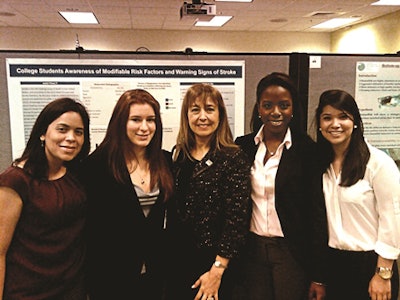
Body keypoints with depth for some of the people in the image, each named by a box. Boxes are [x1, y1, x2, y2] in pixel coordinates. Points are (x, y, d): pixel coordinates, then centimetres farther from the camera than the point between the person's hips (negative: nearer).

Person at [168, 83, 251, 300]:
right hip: (178, 262, 5)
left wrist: (217, 270, -16)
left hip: (212, 265, -4)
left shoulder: (233, 158, -12)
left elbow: (236, 221, -15)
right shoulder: (178, 156, 3)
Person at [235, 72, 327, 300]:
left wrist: (318, 276, -8)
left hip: (292, 253, -3)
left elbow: (317, 213, -7)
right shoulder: (243, 146, 1)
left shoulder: (308, 150, -8)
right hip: (252, 249, 3)